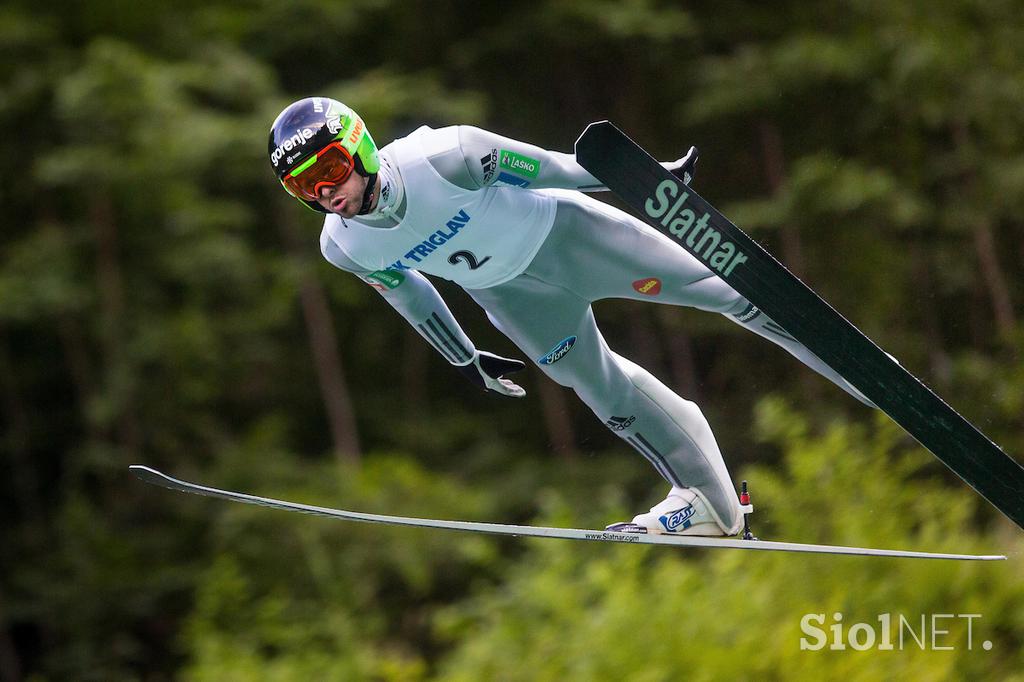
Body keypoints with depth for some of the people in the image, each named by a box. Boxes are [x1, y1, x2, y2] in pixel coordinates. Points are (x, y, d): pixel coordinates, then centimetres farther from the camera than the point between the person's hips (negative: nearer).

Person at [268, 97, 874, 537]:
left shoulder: (443, 156, -33)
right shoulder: (343, 248, -18)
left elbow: (543, 166, -20)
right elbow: (403, 289, 4)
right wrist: (465, 359, 16)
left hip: (560, 229, -4)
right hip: (509, 295, 4)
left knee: (719, 290, -4)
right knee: (605, 393, 7)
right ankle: (708, 504, 23)